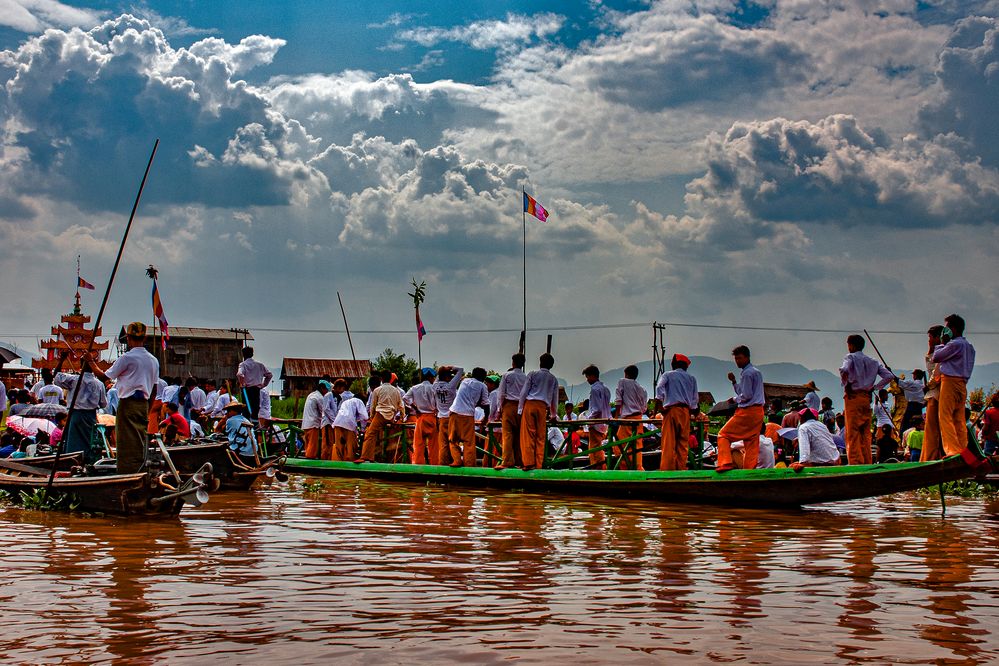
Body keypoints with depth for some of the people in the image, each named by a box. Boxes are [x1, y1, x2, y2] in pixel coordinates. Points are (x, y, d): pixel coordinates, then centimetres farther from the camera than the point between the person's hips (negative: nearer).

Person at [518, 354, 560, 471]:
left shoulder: (533, 374, 6)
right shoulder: (553, 379, 15)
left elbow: (524, 392, 1)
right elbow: (555, 398, 21)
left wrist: (520, 408, 3)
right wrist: (554, 414, 31)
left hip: (530, 404, -2)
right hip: (543, 407, 2)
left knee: (527, 435, -5)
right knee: (541, 436, 5)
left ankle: (529, 463, -13)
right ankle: (538, 464, 1)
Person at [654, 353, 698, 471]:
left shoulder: (667, 375, 10)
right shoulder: (692, 378, 17)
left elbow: (659, 389, -7)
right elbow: (694, 399, 13)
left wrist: (658, 406, -6)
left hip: (671, 409, -2)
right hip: (685, 411, 2)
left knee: (669, 442, -7)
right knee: (683, 443, 4)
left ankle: (666, 469, -12)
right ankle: (681, 468, -1)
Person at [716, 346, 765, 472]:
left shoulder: (747, 373, -12)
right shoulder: (757, 372, 19)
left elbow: (746, 396, -16)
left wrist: (734, 399, 0)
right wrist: (734, 381, 12)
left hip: (747, 411, -10)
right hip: (758, 411, 10)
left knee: (723, 435, -4)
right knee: (752, 442, 7)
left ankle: (726, 463, -15)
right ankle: (749, 469, 5)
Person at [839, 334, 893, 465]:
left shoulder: (850, 357, -1)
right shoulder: (873, 361, 17)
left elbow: (844, 370, -22)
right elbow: (889, 376, 10)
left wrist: (846, 385, -8)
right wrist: (874, 387, 9)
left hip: (853, 397, -6)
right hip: (867, 398, 6)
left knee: (852, 432, -8)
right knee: (866, 433, 8)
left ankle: (854, 462, -14)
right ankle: (867, 463, 7)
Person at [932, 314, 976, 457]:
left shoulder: (955, 344, -11)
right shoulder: (969, 346, 18)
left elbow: (935, 358, -5)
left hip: (950, 382, -9)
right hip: (963, 384, 9)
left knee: (945, 417, -10)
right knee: (959, 420, 8)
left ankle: (952, 451, -18)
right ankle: (963, 451, 4)